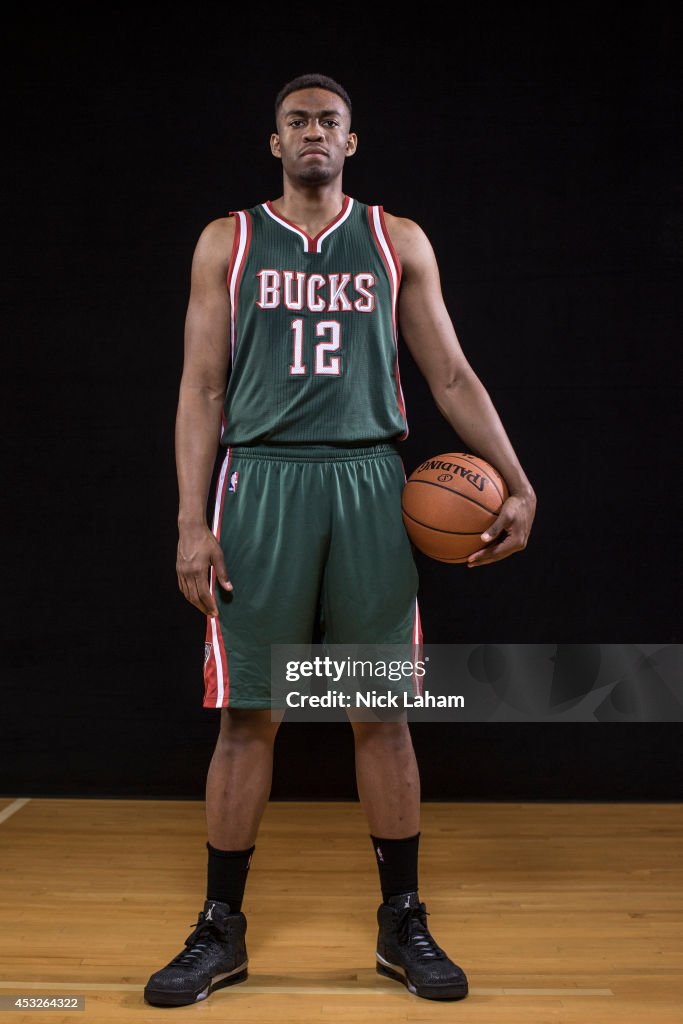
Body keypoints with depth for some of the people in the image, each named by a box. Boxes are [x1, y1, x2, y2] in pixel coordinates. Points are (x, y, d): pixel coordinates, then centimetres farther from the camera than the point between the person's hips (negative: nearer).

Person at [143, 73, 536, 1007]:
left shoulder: (399, 242, 13)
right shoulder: (229, 242, 11)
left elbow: (452, 376, 11)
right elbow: (202, 387, 5)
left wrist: (518, 485, 1)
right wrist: (192, 520, -5)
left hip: (369, 483, 1)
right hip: (260, 481, 0)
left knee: (383, 713, 5)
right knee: (249, 715, 2)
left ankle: (403, 923, 21)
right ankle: (221, 930, 18)